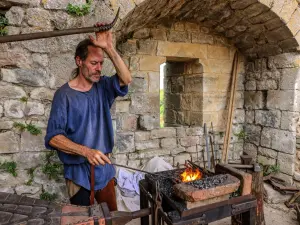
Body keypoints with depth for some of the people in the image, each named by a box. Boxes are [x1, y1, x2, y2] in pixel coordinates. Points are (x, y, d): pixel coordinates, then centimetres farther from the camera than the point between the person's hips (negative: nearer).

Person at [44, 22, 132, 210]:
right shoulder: (64, 94, -13)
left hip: (105, 169, 4)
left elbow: (126, 79, -17)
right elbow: (53, 137, -17)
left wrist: (109, 48, -25)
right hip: (80, 173, -4)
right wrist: (85, 151, -29)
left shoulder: (102, 86, 1)